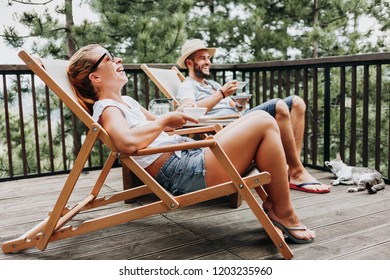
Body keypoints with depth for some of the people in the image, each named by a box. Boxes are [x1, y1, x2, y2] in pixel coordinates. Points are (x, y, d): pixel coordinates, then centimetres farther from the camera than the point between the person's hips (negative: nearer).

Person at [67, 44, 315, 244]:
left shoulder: (125, 102, 22)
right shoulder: (106, 109, -8)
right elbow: (128, 142, -30)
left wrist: (177, 119, 13)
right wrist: (166, 119, -15)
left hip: (189, 157, 11)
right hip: (182, 172, -11)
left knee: (259, 120, 14)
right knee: (263, 123, -12)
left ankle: (272, 202, 10)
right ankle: (283, 212, -4)